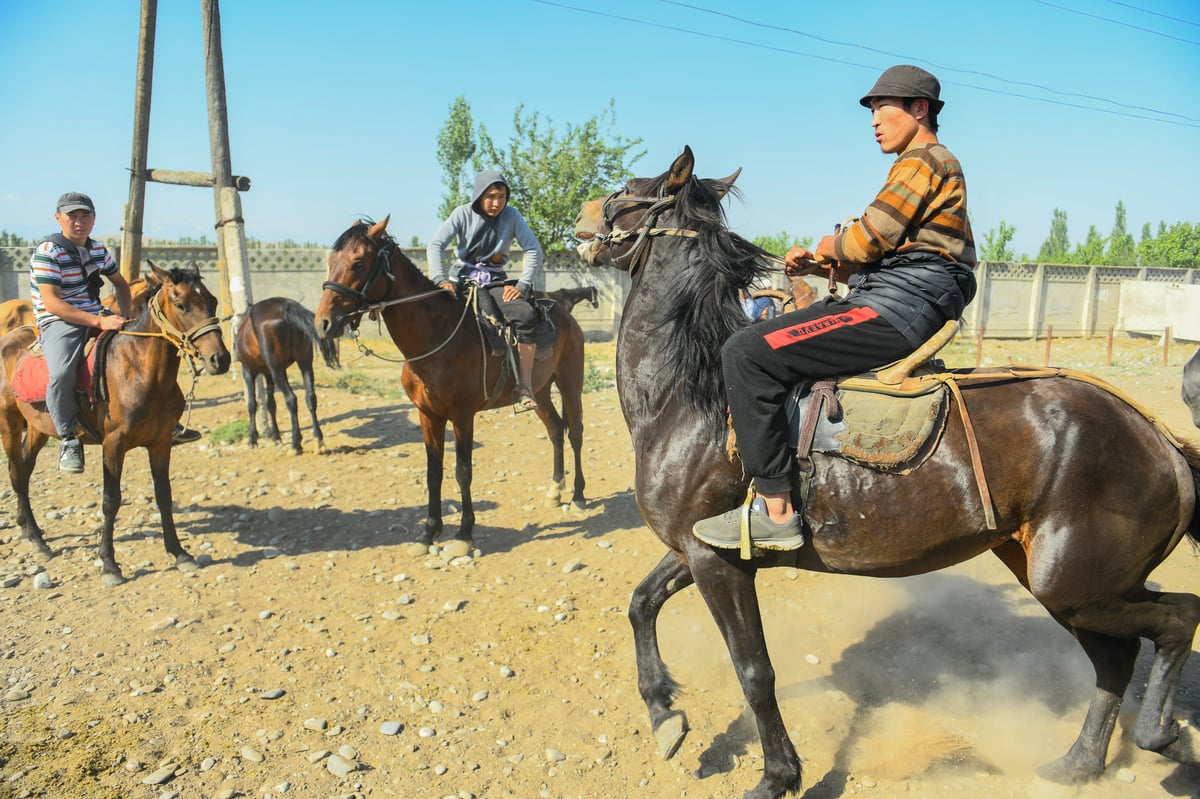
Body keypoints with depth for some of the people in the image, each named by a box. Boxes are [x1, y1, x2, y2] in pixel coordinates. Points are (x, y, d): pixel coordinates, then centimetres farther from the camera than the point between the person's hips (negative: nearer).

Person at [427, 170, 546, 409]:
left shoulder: (511, 216, 1)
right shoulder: (463, 214, -1)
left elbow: (534, 250, -3)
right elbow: (436, 245, -9)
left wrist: (523, 285, -13)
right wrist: (440, 279, -23)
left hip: (496, 281, 0)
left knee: (526, 315, -28)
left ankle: (525, 386, -24)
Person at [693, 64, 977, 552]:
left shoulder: (921, 162, -5)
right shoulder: (929, 166, 28)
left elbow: (867, 241, -15)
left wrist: (828, 247, 6)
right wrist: (816, 264, 11)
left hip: (895, 311, -11)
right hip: (900, 309, 11)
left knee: (747, 353, -22)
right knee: (760, 337, 20)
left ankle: (776, 513, -24)